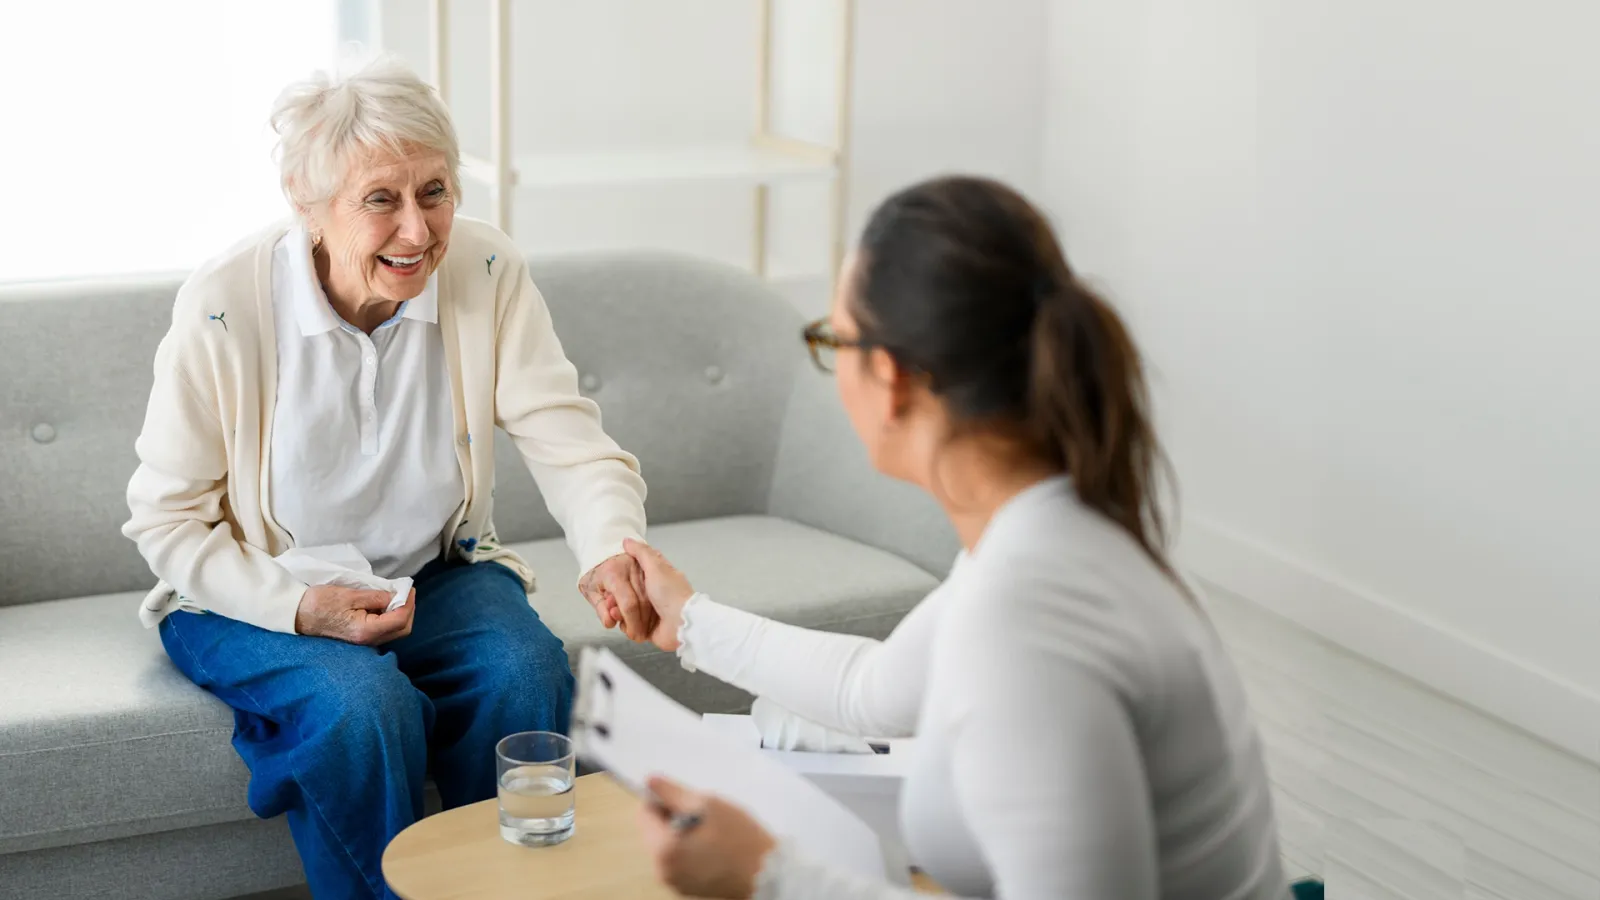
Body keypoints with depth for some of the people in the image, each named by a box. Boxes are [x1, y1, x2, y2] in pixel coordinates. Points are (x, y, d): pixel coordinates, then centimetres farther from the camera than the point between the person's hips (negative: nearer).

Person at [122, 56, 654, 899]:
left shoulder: (486, 272, -13)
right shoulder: (223, 307, -20)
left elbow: (569, 440, -17)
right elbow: (167, 519, -12)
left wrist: (610, 548, -39)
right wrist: (300, 607, -26)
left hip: (438, 571, 3)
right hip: (255, 595, -3)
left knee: (525, 672, -26)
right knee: (366, 704, -32)